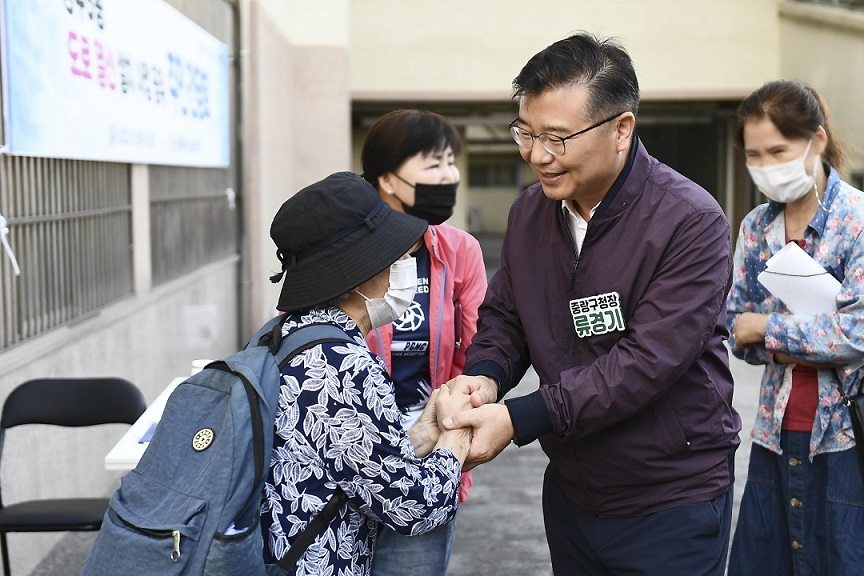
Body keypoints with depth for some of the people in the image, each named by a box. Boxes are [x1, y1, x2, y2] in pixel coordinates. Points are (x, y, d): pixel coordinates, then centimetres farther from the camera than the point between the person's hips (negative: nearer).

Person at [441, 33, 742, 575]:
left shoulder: (691, 223, -20)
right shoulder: (529, 211, 0)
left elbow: (648, 361, -27)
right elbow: (503, 315, 8)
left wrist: (519, 419, -29)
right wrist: (484, 376, -14)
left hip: (672, 506, -5)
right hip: (570, 490, 6)